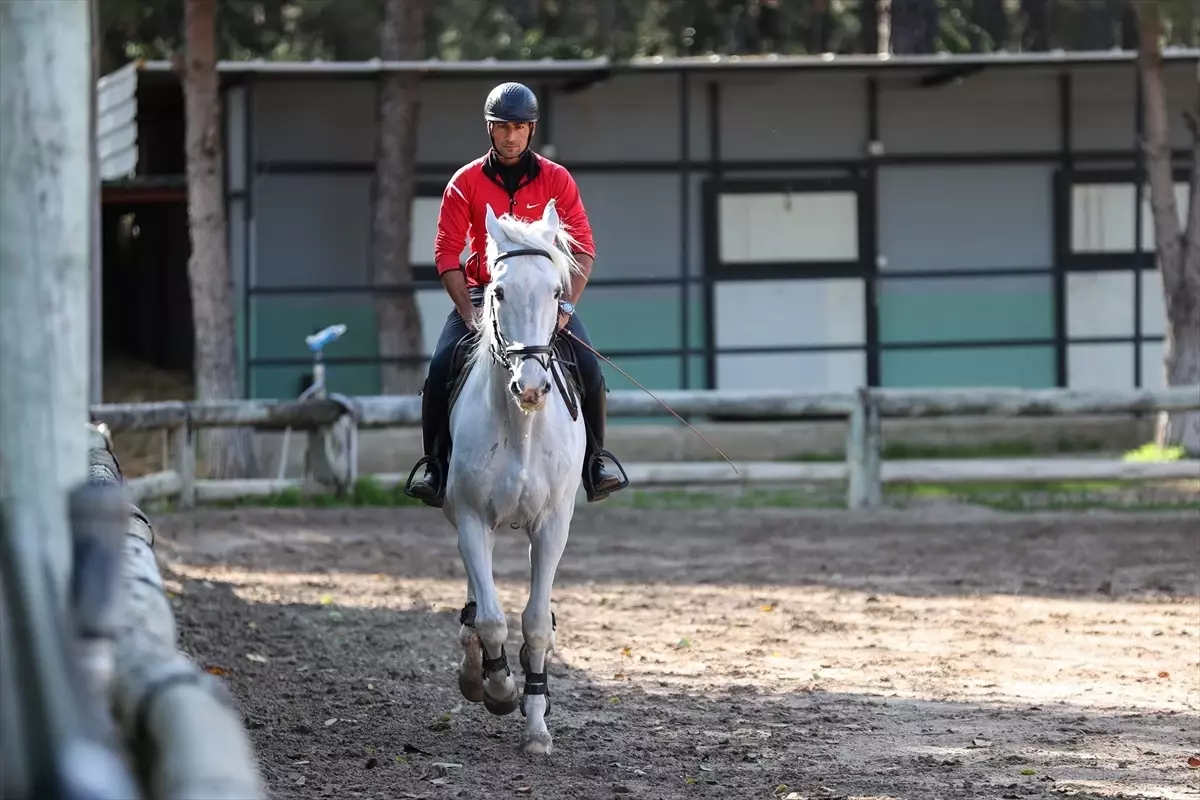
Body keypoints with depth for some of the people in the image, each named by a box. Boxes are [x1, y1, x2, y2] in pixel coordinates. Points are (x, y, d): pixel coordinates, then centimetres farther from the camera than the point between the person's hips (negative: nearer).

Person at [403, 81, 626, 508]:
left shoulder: (557, 180, -1)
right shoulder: (466, 182, -2)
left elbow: (583, 249, -3)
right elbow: (447, 252, -4)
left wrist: (565, 305, -16)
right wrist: (469, 312, -15)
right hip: (483, 292, 0)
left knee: (589, 368, -20)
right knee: (440, 369, -20)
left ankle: (594, 464, -4)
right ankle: (436, 469, -7)